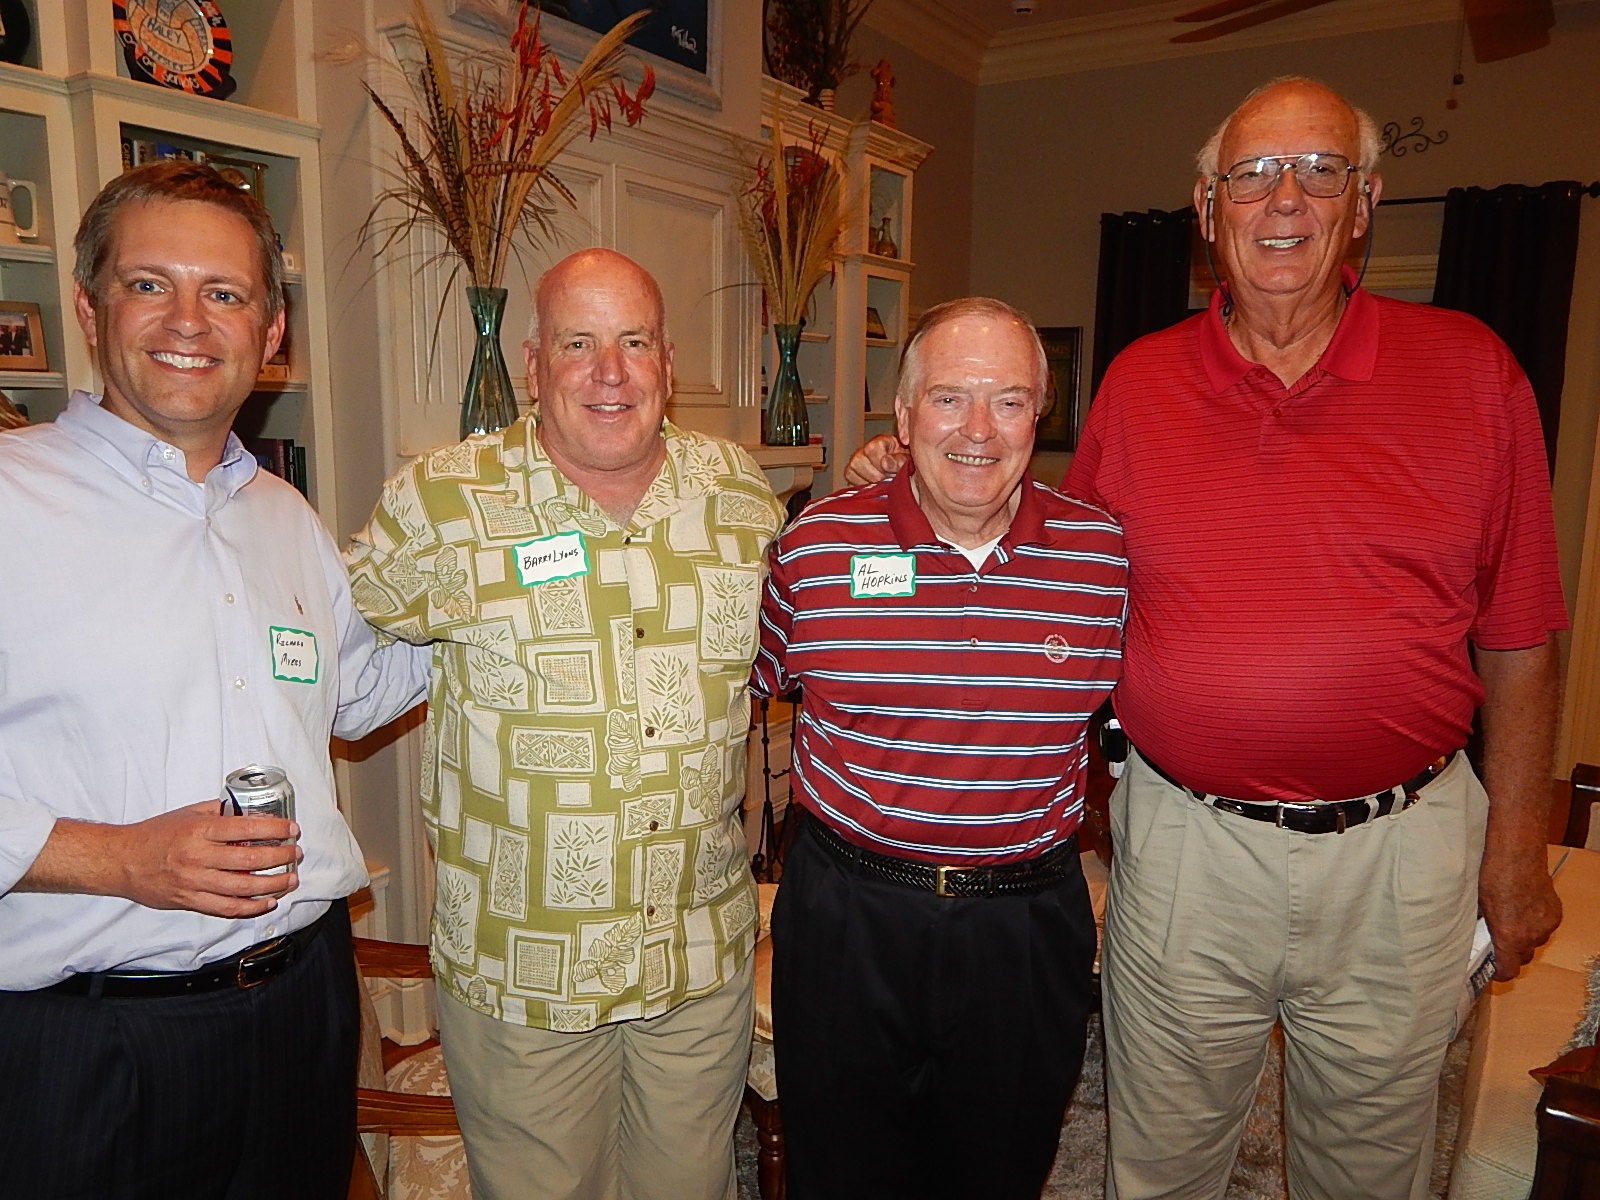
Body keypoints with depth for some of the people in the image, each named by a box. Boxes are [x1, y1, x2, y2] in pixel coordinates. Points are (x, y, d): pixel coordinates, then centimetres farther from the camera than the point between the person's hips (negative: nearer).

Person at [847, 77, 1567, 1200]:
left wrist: (1517, 852, 3)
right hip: (1186, 843, 1)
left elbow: (1518, 638, 2)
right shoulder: (1137, 383, 0)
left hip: (1400, 850, 0)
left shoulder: (1470, 368, -2)